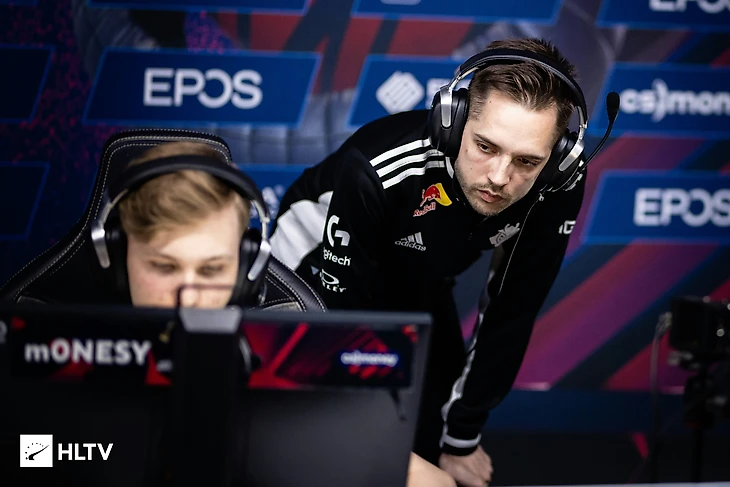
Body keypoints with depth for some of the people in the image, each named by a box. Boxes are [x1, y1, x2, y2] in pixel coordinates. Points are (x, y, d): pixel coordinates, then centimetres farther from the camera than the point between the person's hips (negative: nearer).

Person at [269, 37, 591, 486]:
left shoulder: (559, 185, -30)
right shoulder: (377, 173, -42)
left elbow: (511, 314, -16)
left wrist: (462, 440, -9)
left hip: (419, 287, 4)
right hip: (323, 273, -4)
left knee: (432, 443, 4)